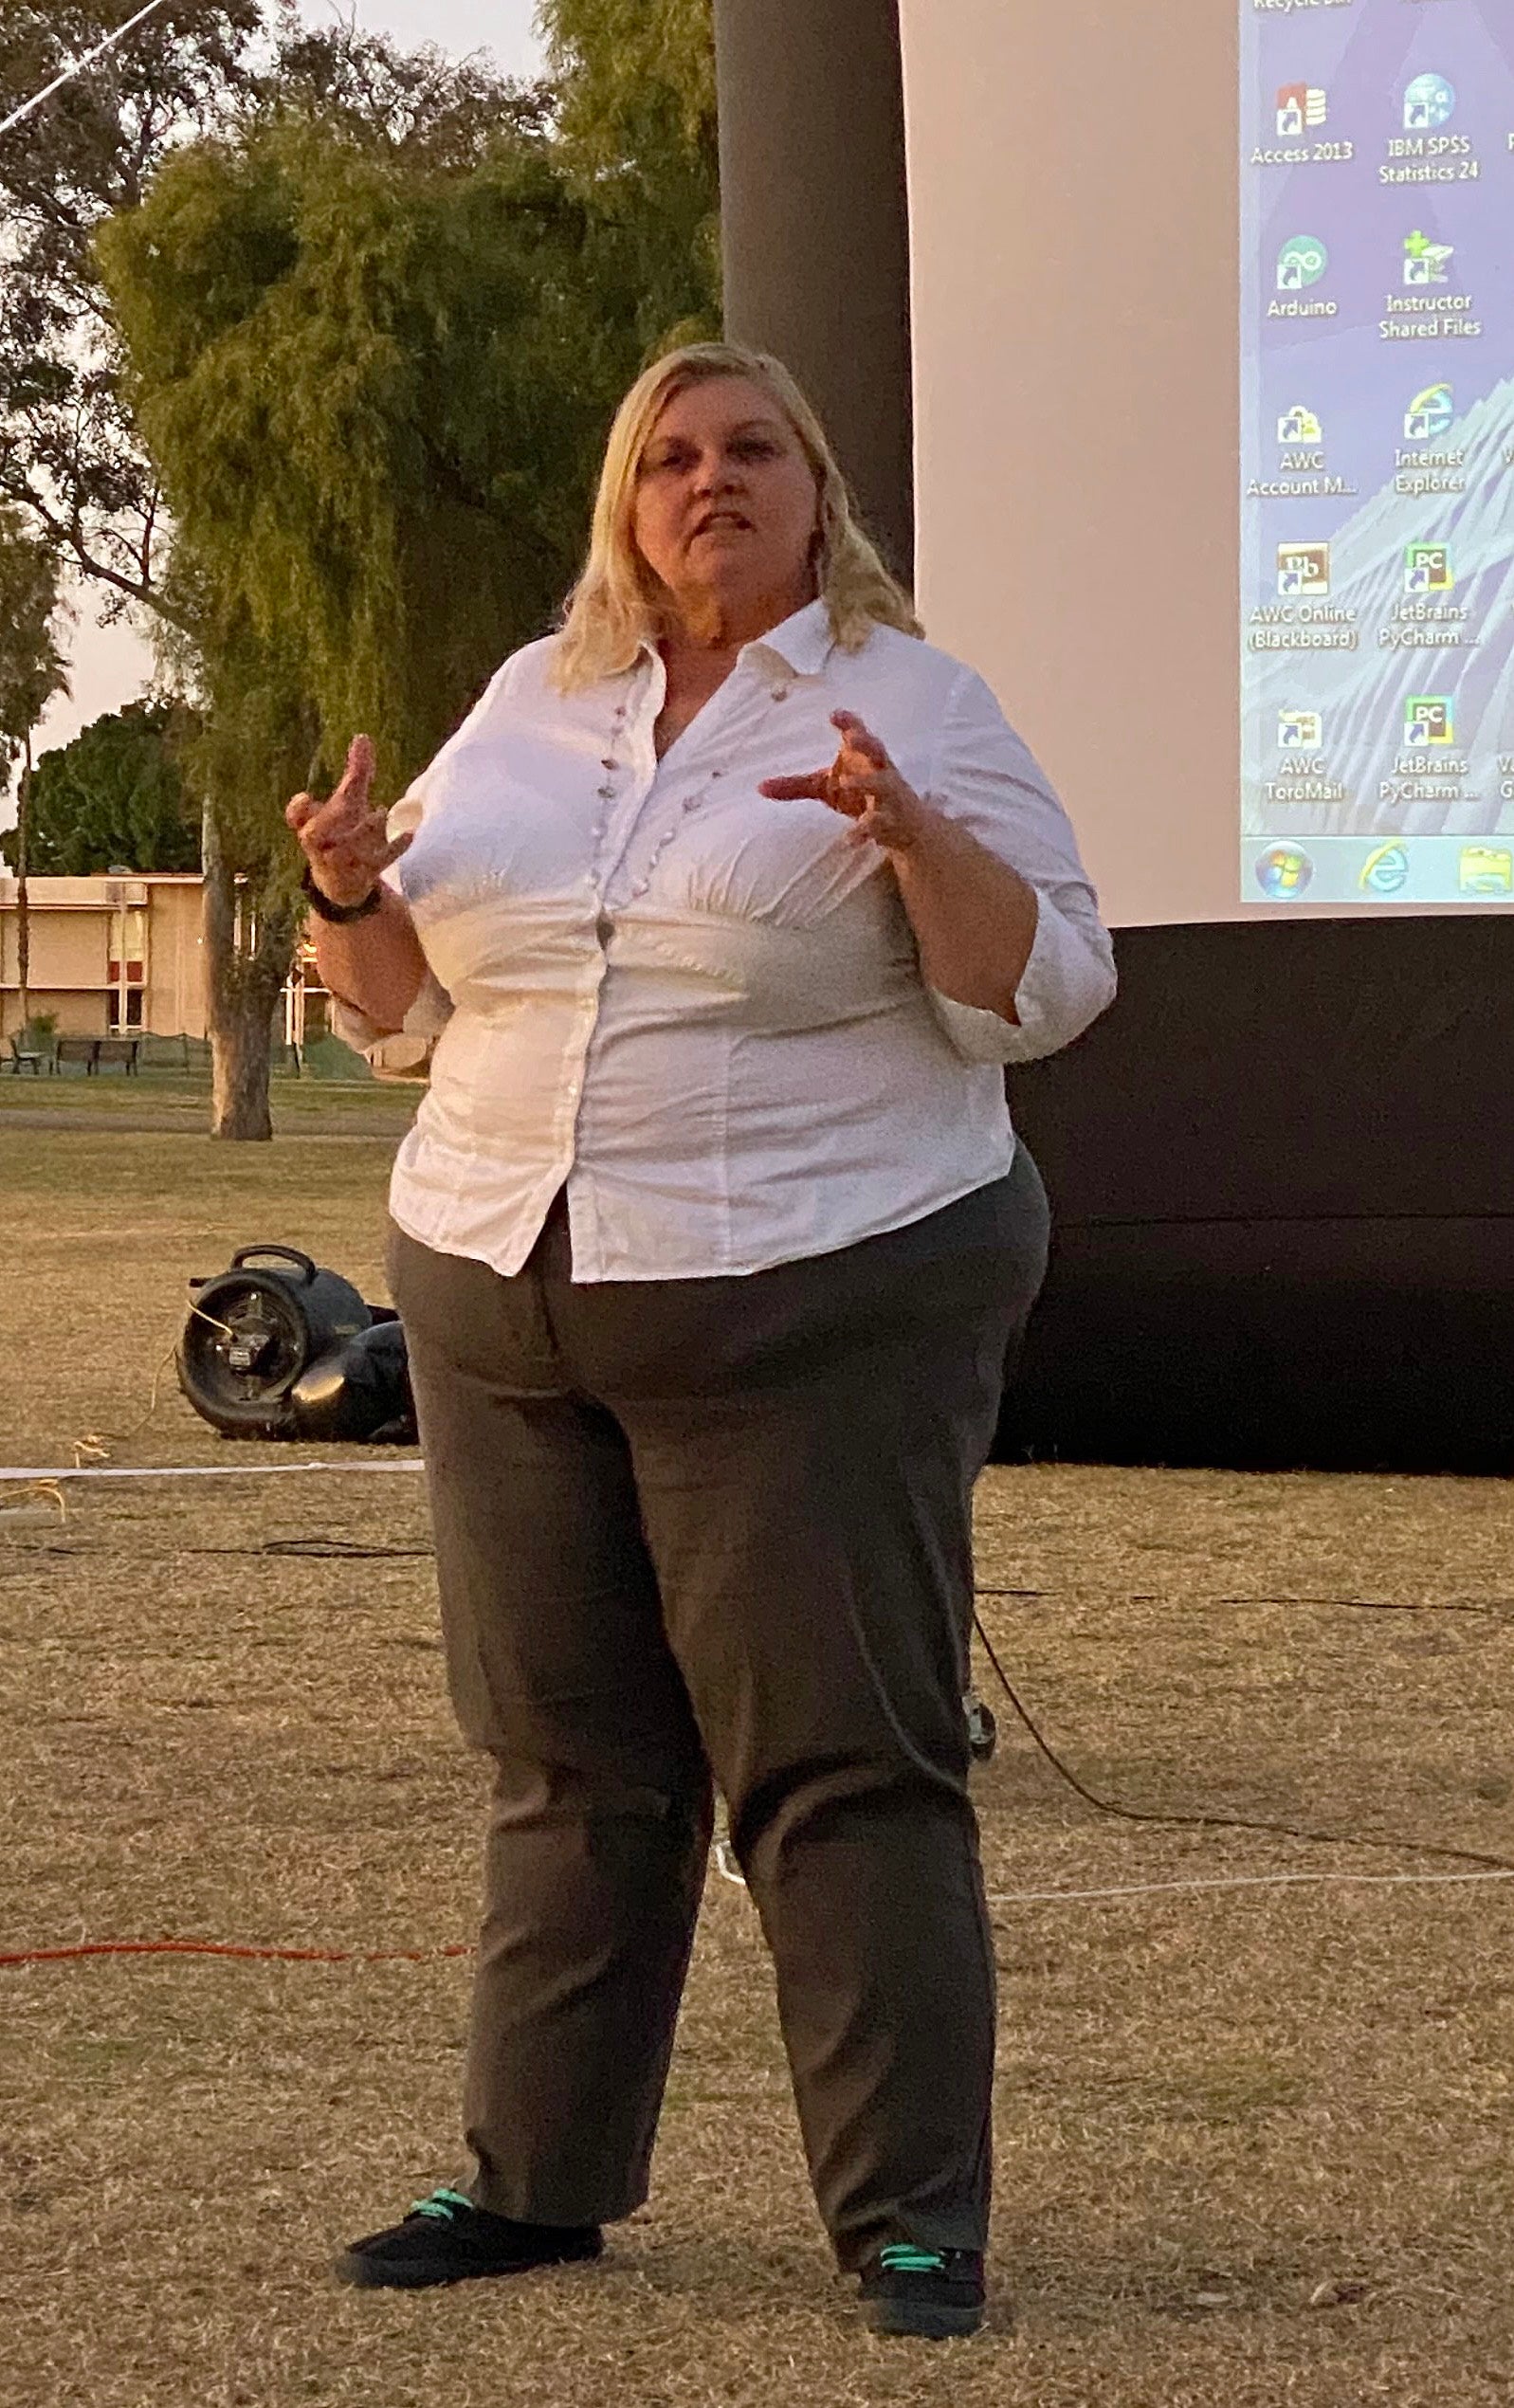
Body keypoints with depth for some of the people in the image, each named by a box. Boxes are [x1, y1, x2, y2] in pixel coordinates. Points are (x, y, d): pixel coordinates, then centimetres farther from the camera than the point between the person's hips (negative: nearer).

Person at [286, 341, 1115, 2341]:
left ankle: (915, 2214, 1)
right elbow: (407, 1001, 17)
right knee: (568, 1761, 11)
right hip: (507, 1307, 5)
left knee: (844, 1764, -4)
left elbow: (1049, 991, -8)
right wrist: (355, 897, -3)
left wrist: (911, 835, -23)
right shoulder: (529, 703, 13)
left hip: (819, 1313, -5)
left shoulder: (916, 705, -1)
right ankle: (537, 2178, 20)